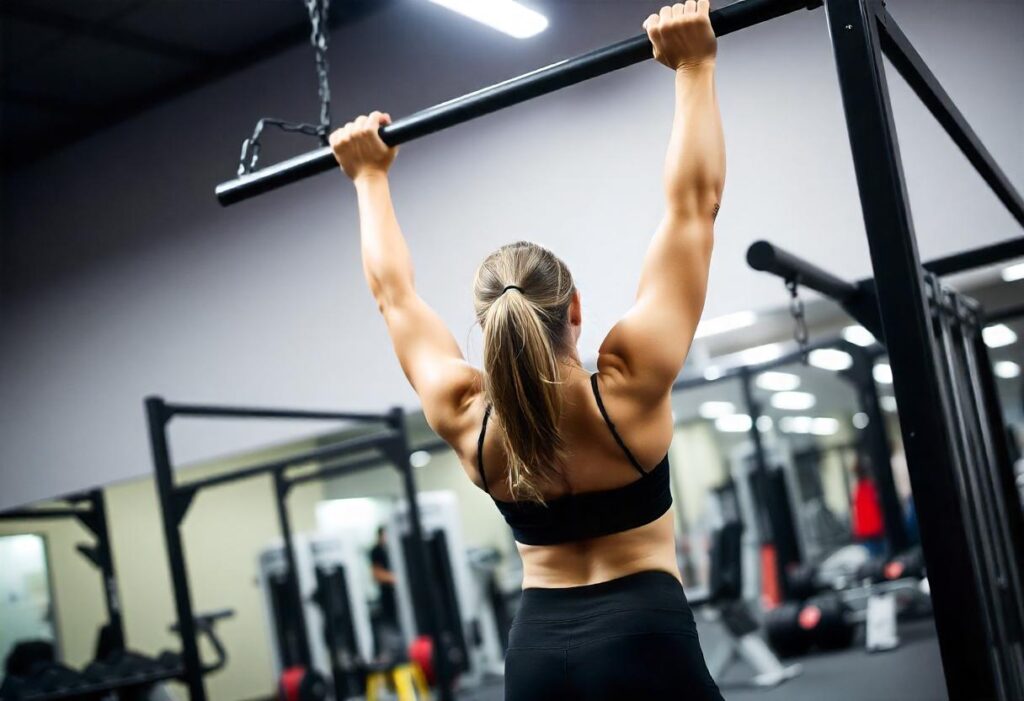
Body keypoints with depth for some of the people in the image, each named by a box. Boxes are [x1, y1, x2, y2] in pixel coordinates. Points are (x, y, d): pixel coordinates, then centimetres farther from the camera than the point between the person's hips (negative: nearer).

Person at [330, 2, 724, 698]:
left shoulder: (464, 417, -2)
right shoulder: (628, 385, -10)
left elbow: (394, 292, 13)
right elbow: (694, 204, -6)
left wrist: (371, 178, 24)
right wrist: (696, 68, 0)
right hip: (646, 641, -4)